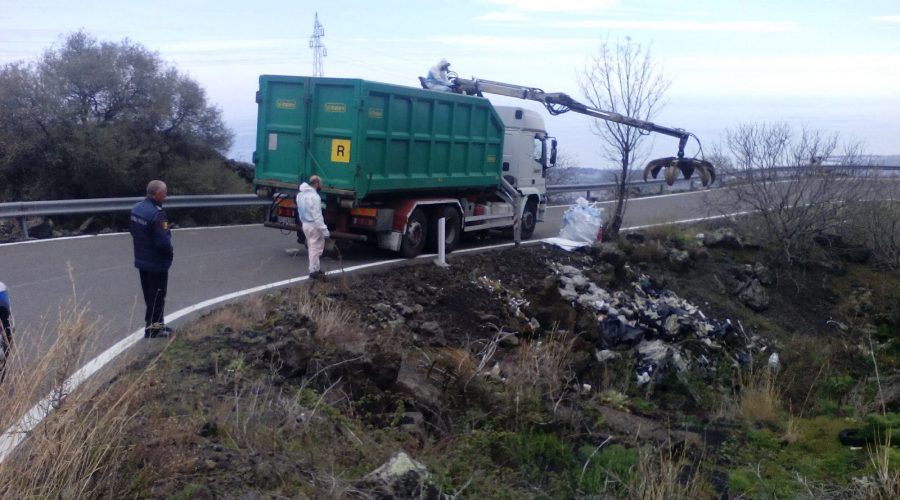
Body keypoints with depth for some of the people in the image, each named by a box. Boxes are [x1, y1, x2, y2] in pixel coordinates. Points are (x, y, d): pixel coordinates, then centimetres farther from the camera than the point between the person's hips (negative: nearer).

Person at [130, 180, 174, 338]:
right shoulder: (157, 214, -26)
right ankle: (152, 328, 12)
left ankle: (157, 324, 30)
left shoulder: (136, 208, 1)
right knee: (157, 296, 5)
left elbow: (132, 230, 13)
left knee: (149, 295, 18)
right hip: (157, 263, -8)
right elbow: (163, 241, -28)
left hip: (141, 260, 9)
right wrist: (170, 252, -9)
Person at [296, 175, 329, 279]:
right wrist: (325, 230, -22)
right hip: (314, 226, -9)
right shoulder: (314, 196, -22)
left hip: (305, 224, 9)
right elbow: (317, 217, -24)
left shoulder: (301, 194, 8)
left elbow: (300, 212, 16)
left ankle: (315, 268, 28)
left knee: (312, 247, 19)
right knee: (315, 248, 1)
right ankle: (313, 271, 7)